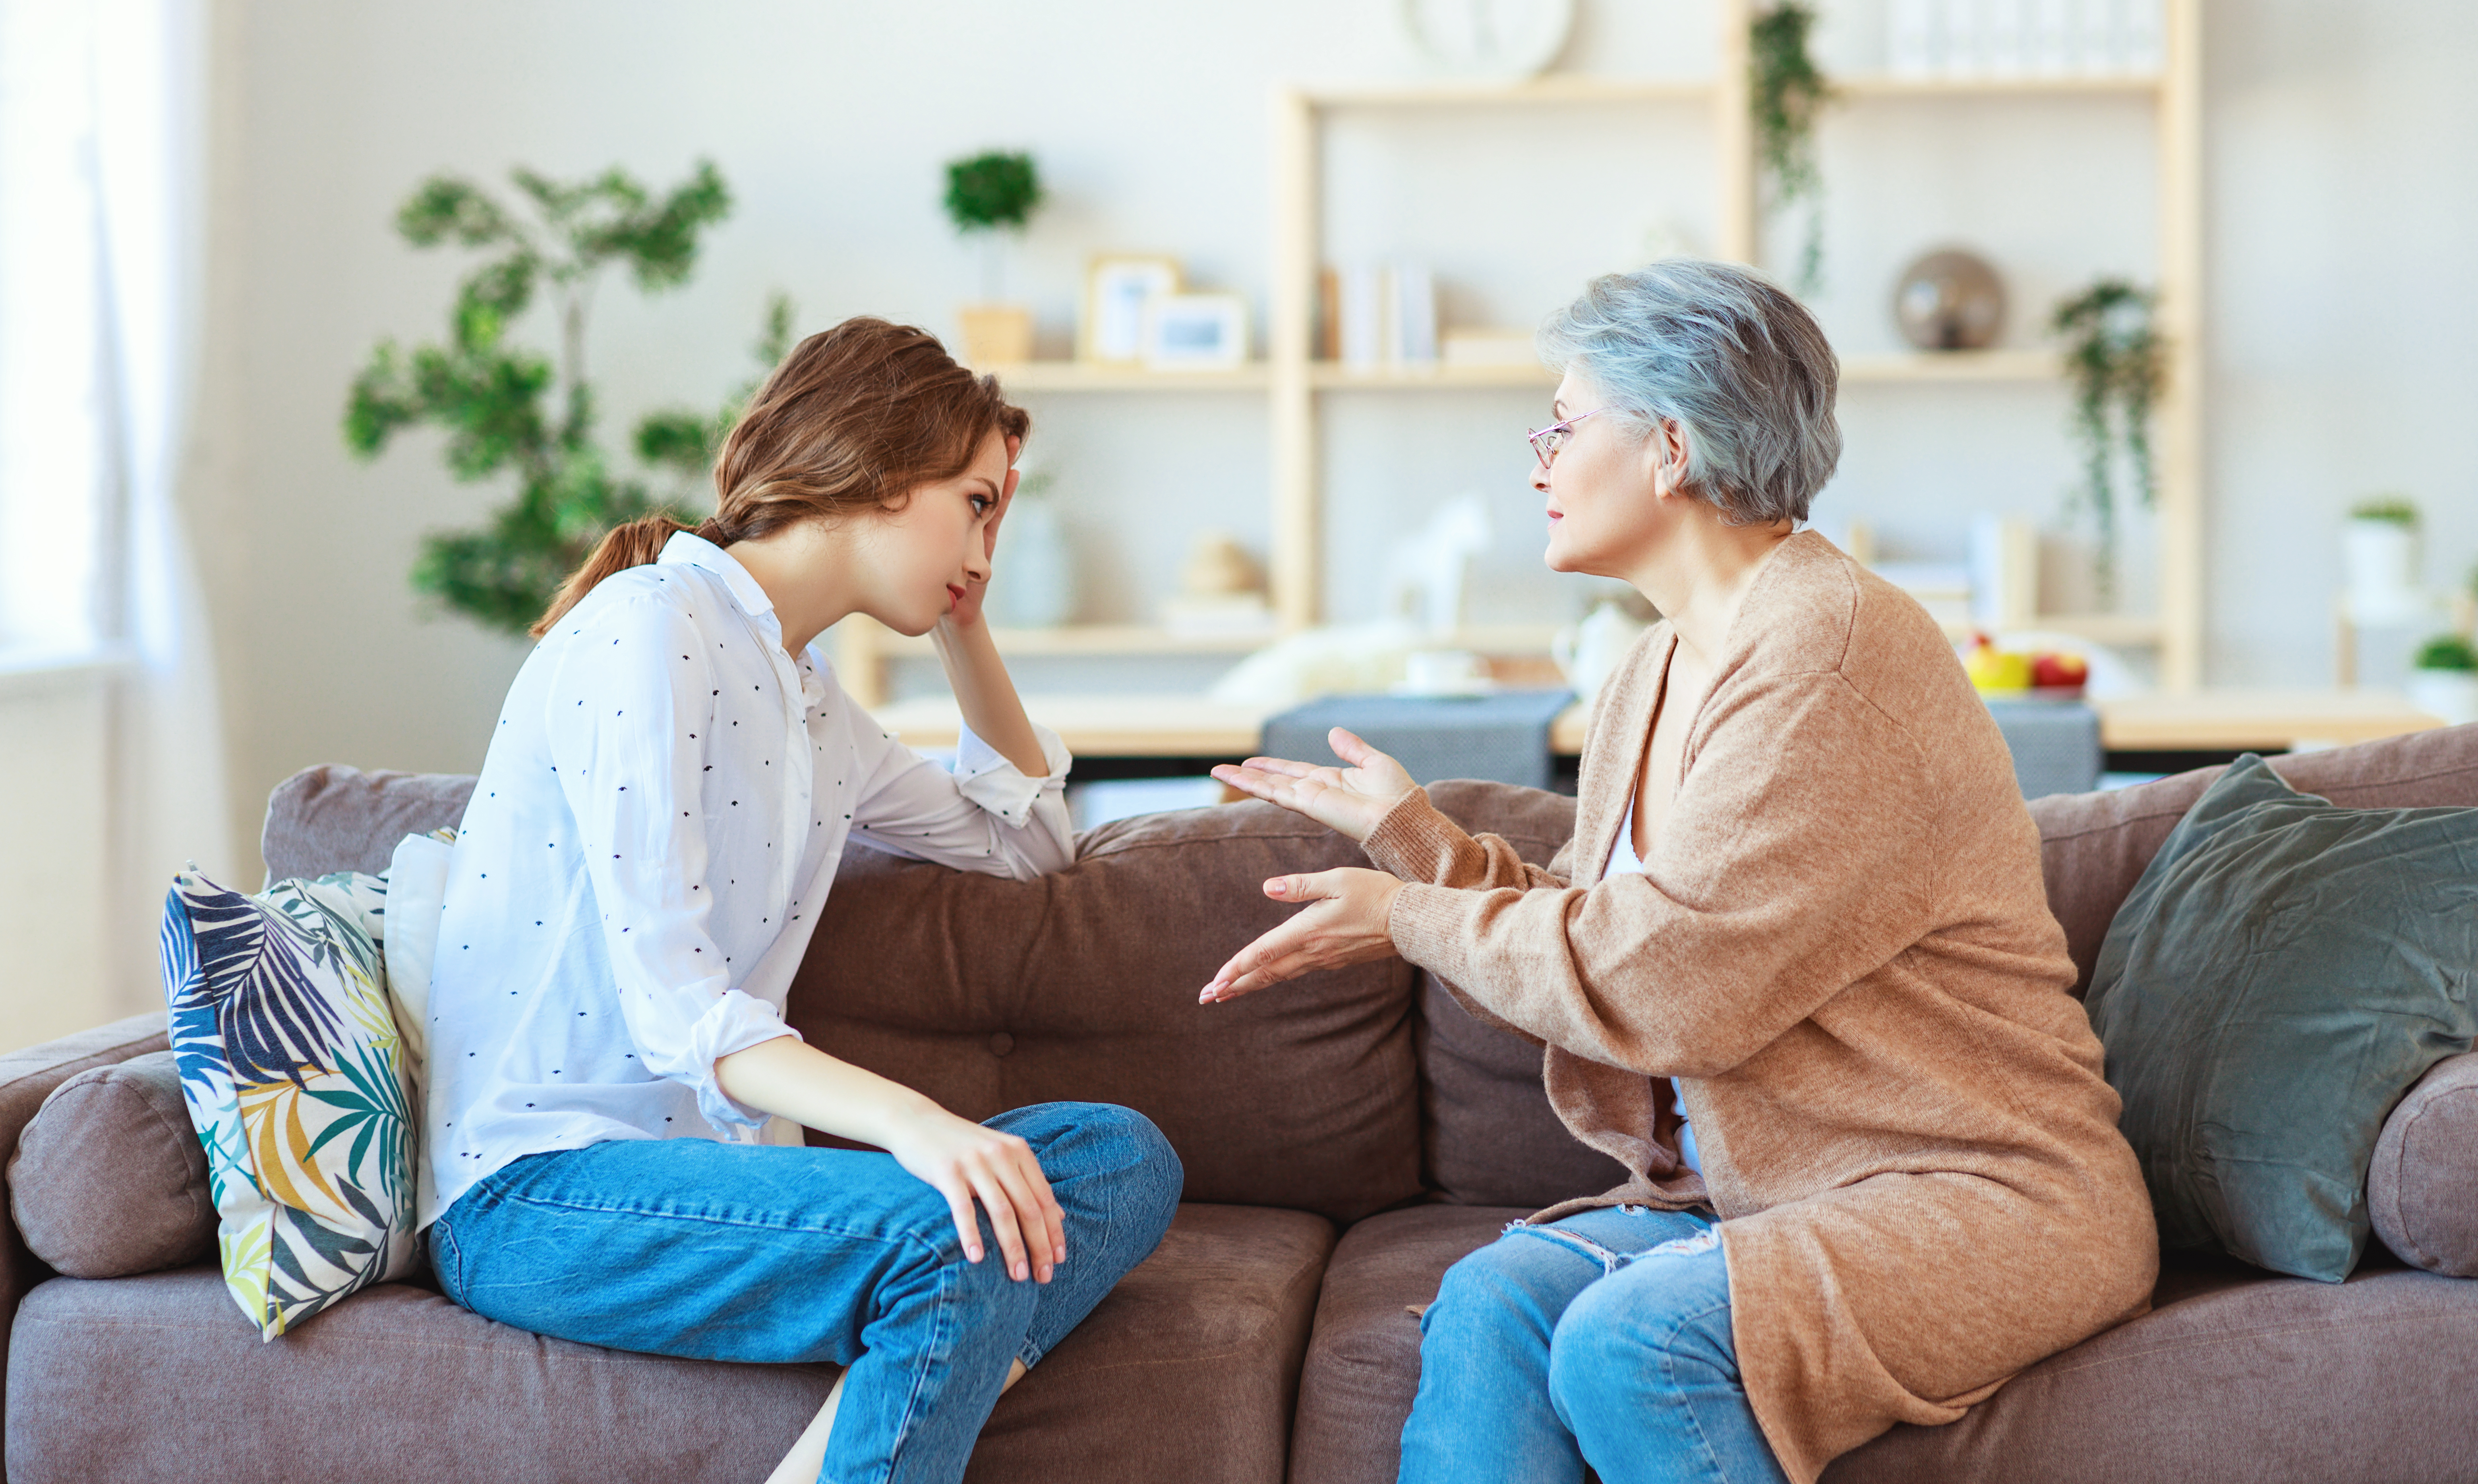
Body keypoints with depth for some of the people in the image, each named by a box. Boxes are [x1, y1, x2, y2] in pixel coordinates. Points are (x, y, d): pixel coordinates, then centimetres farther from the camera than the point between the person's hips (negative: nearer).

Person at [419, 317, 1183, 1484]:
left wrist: (962, 625, 23)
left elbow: (1024, 836, 36)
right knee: (960, 1240, -32)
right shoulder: (651, 625, -10)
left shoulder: (810, 701, 18)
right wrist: (905, 1117, -34)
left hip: (706, 1159, 9)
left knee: (1124, 1158, -11)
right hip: (534, 1193, -9)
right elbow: (673, 1001, -20)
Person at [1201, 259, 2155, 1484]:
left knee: (1632, 1341, -30)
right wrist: (1410, 832, 15)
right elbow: (1587, 950, 17)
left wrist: (1410, 918, -8)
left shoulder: (1832, 649, -16)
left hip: (1981, 1198, -8)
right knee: (1489, 1306, -18)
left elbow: (1666, 983, -20)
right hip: (1749, 1194, 8)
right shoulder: (1658, 676, 14)